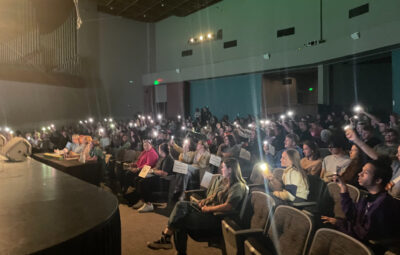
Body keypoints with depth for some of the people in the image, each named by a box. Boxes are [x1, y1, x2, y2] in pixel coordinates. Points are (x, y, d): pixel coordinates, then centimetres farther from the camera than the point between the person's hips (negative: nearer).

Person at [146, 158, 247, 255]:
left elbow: (228, 207, -26)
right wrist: (205, 200, 4)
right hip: (207, 207, 9)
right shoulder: (225, 181, 13)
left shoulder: (238, 187, -17)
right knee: (181, 205, -9)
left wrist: (208, 209, -18)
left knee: (180, 219, -15)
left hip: (217, 217, -9)